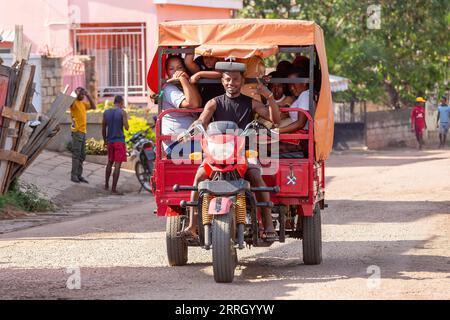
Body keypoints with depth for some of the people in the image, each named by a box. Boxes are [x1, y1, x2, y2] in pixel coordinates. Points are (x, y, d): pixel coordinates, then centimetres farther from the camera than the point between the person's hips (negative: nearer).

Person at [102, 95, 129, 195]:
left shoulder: (106, 113, 6)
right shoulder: (122, 113, -9)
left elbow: (103, 128, 11)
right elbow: (126, 127, -12)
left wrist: (105, 140, 23)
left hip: (110, 141, 6)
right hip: (119, 141, -5)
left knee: (110, 162, 22)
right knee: (117, 165, -6)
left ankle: (106, 185, 30)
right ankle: (114, 189, -11)